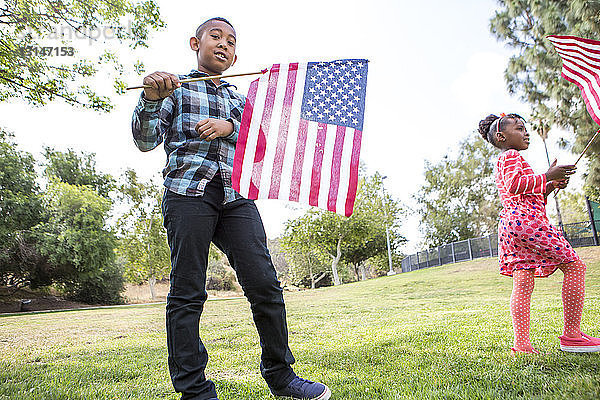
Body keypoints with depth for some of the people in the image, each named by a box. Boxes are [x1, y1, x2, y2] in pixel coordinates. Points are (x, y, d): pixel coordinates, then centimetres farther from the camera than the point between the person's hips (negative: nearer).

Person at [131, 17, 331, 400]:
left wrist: (230, 128, -2)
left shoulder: (238, 100, 29)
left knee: (265, 285, -5)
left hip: (236, 196, 3)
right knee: (188, 292, -5)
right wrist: (151, 97, -12)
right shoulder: (175, 88, 17)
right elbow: (145, 141, 6)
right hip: (189, 190, -2)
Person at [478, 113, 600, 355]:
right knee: (574, 266, -3)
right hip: (527, 220, -10)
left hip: (510, 225, 10)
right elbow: (515, 183, -19)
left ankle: (521, 344, -2)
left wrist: (549, 188, 20)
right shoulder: (510, 156, 1)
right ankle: (571, 335, -2)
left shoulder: (505, 162, 32)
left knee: (522, 285, 2)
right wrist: (547, 176, -13)